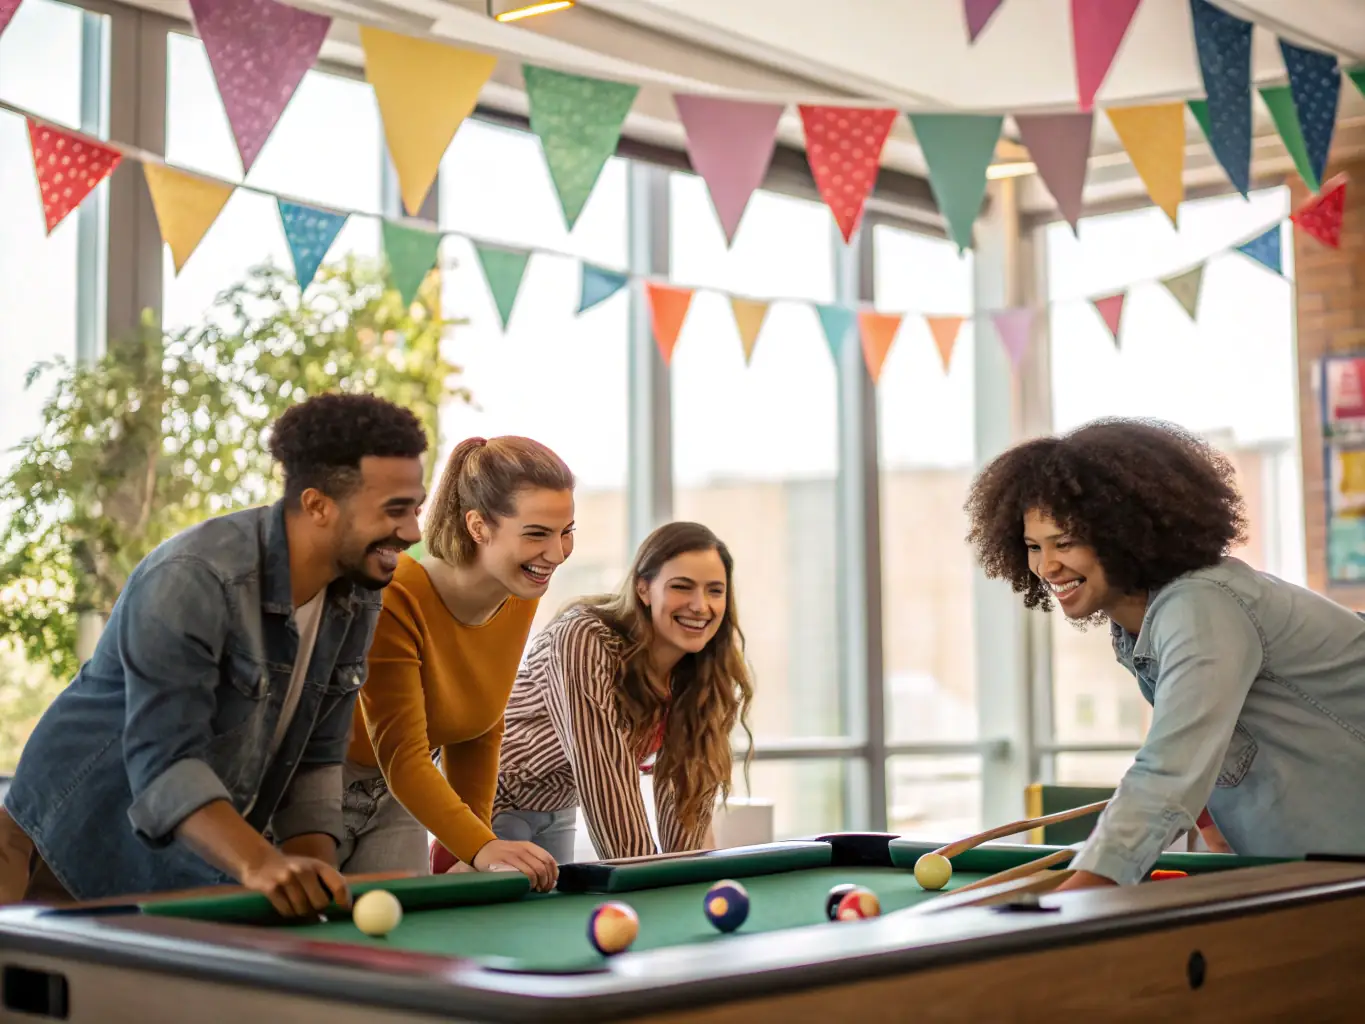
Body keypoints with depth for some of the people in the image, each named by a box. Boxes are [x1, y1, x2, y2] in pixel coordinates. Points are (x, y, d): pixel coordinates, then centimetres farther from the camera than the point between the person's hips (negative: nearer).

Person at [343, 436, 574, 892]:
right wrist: (482, 848, -45)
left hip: (395, 801, 6)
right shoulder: (396, 599, -30)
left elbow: (480, 732, 3)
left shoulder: (521, 600, -9)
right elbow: (401, 755, -33)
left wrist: (466, 847, -3)